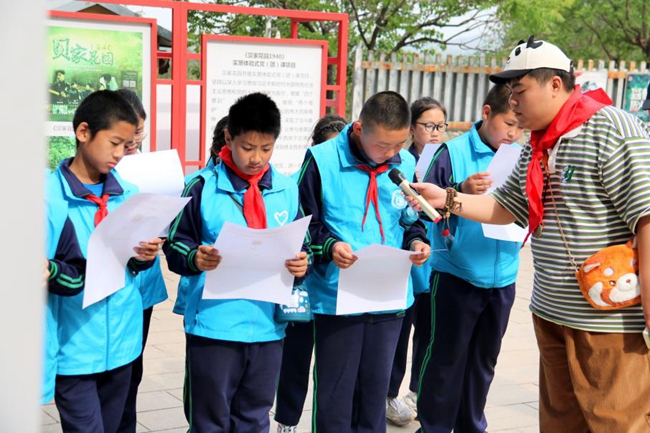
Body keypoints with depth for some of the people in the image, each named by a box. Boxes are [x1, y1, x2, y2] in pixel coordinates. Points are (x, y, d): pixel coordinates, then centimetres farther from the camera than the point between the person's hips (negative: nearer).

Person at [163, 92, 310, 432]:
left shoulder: (287, 189, 6)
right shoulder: (203, 186, -5)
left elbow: (301, 245, 12)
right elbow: (175, 245, -2)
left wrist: (301, 263, -9)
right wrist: (195, 258, -23)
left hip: (267, 325, 3)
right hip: (214, 325, -3)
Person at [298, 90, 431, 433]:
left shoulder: (406, 164, 3)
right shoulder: (322, 160, -10)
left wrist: (416, 242, -5)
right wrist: (329, 247, -22)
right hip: (337, 299, -4)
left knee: (375, 390, 17)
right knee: (335, 395, 6)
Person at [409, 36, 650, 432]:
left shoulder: (612, 130, -15)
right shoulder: (536, 148, 13)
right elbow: (506, 208, 18)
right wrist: (447, 199, 5)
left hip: (610, 319, -9)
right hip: (550, 314, 9)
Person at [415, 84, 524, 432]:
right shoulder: (454, 152, -10)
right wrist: (461, 191, -28)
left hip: (502, 277, 5)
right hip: (457, 275, -5)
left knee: (484, 359, 16)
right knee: (448, 357, 4)